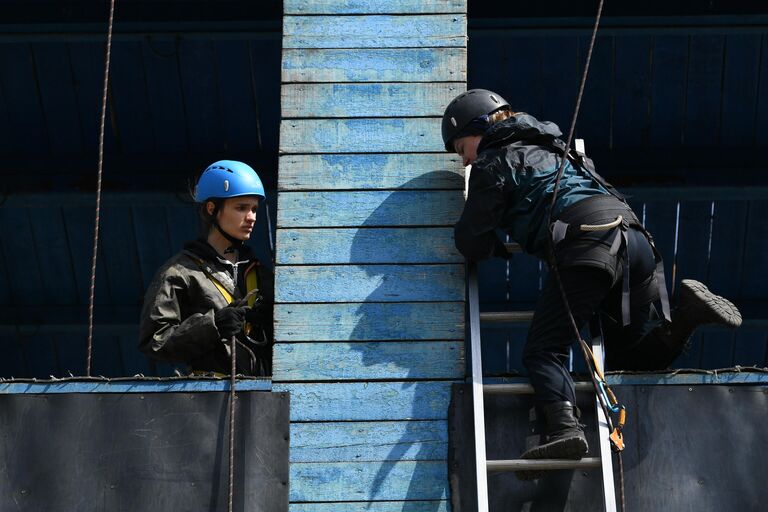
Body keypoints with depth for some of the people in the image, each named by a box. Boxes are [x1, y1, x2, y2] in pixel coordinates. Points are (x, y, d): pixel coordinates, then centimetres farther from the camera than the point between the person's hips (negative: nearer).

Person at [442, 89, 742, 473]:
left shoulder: (494, 163, 11)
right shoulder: (546, 148, 35)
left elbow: (472, 242, 8)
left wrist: (494, 249, 29)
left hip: (588, 246, -8)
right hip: (633, 237, 8)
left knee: (543, 351, -8)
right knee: (631, 357, 13)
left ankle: (564, 427, -31)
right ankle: (686, 311, -9)